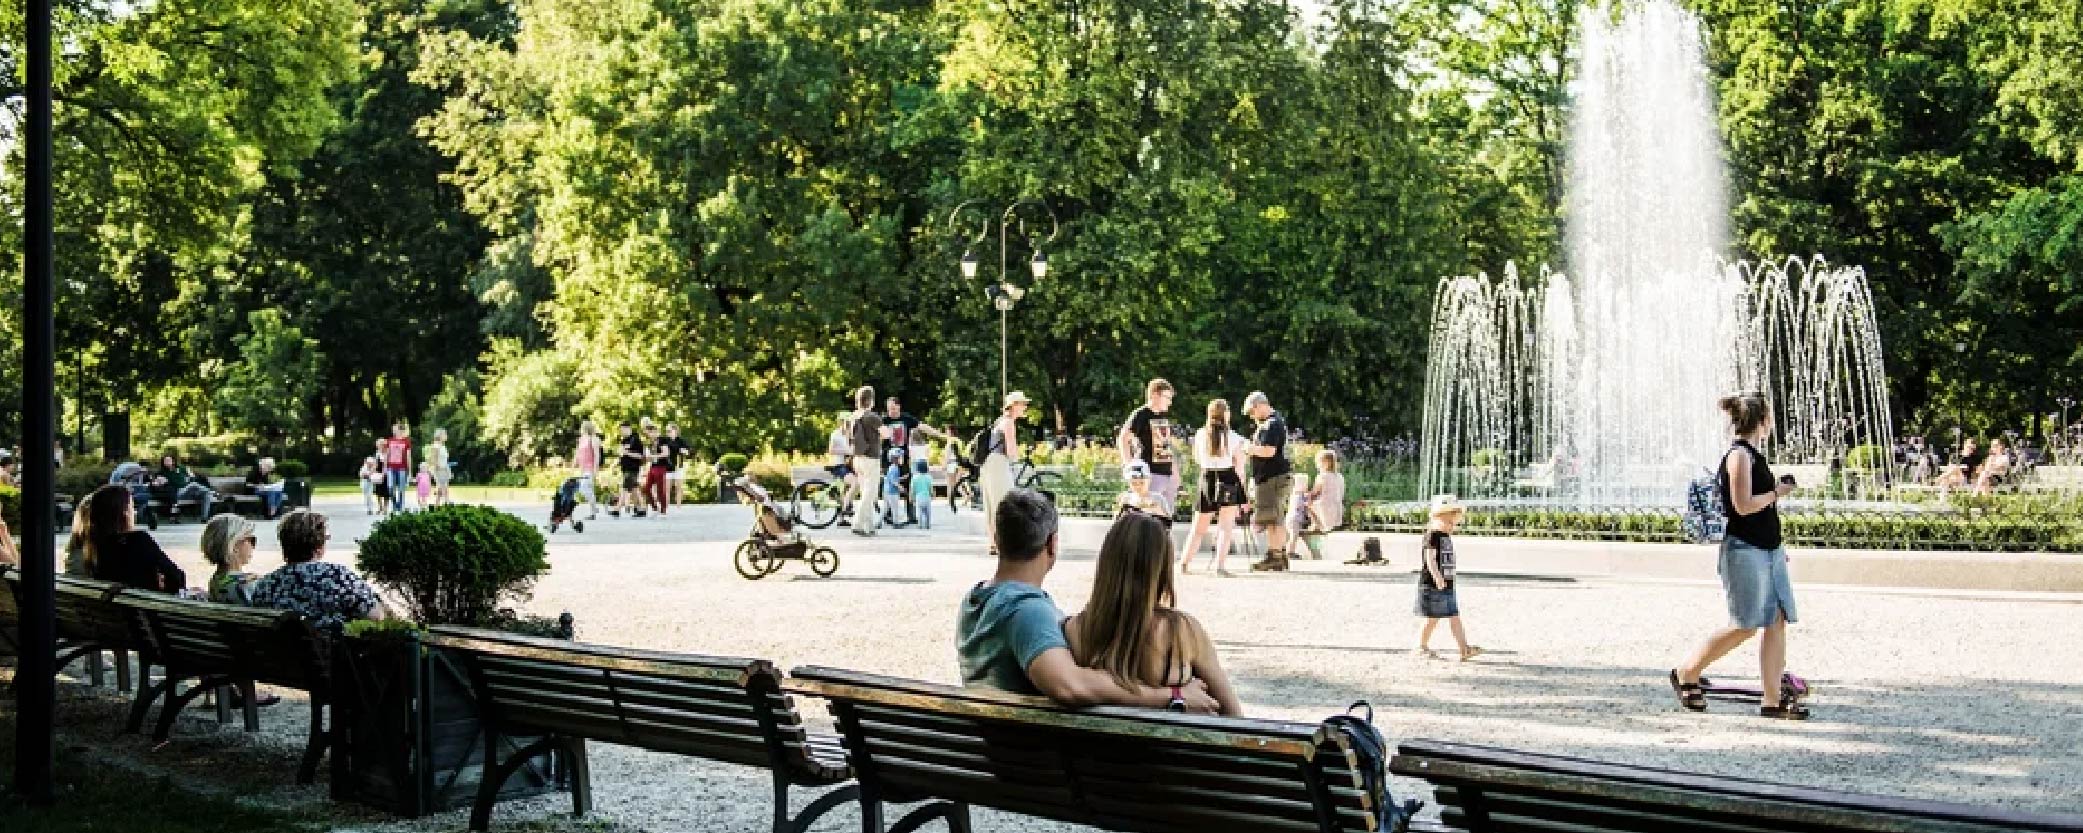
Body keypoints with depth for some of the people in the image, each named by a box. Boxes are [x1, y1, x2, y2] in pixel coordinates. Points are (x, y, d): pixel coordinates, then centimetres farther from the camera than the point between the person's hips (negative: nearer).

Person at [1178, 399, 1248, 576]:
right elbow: (1239, 464, -4)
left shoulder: (1200, 434, 3)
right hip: (1228, 480, -3)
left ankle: (1184, 563, 12)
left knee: (1199, 528, 13)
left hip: (1206, 480, 3)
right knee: (1226, 527, 2)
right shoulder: (1233, 437, -4)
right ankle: (1220, 566, -7)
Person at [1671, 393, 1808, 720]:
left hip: (1768, 551, 9)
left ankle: (1771, 701, 4)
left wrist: (1778, 547, 24)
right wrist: (1777, 492, -8)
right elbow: (1743, 506, -21)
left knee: (1777, 622, 3)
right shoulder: (1739, 455, -13)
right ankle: (1686, 674, 7)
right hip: (1744, 551, -9)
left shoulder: (1753, 455, 17)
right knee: (1745, 627, -7)